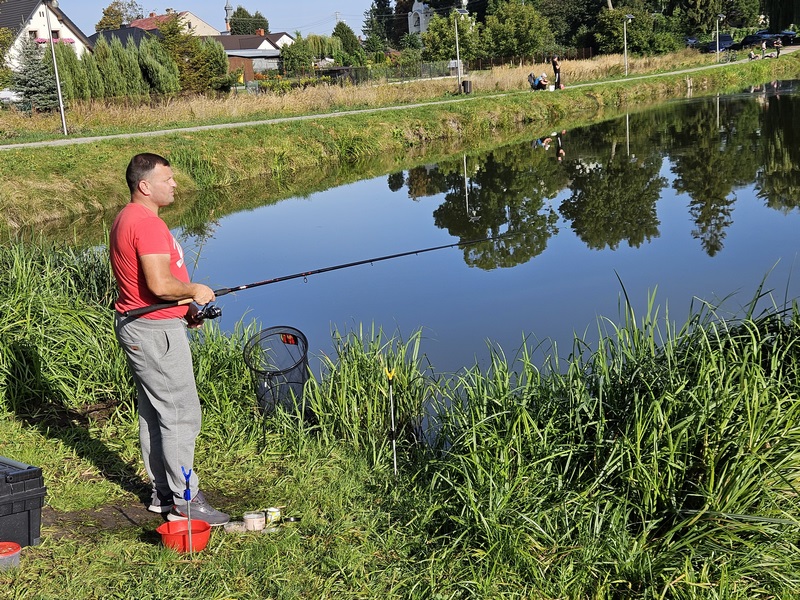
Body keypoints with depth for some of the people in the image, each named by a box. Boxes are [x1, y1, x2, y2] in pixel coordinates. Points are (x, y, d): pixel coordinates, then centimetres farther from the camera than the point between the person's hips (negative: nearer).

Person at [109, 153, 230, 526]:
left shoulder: (126, 219, 14)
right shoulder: (147, 223, -21)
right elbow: (159, 284, -29)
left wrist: (183, 307, 12)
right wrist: (195, 292, -11)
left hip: (138, 327, 11)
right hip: (154, 331, -11)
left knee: (153, 412, 16)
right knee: (181, 413, -5)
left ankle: (162, 493, 25)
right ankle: (184, 501, 1)